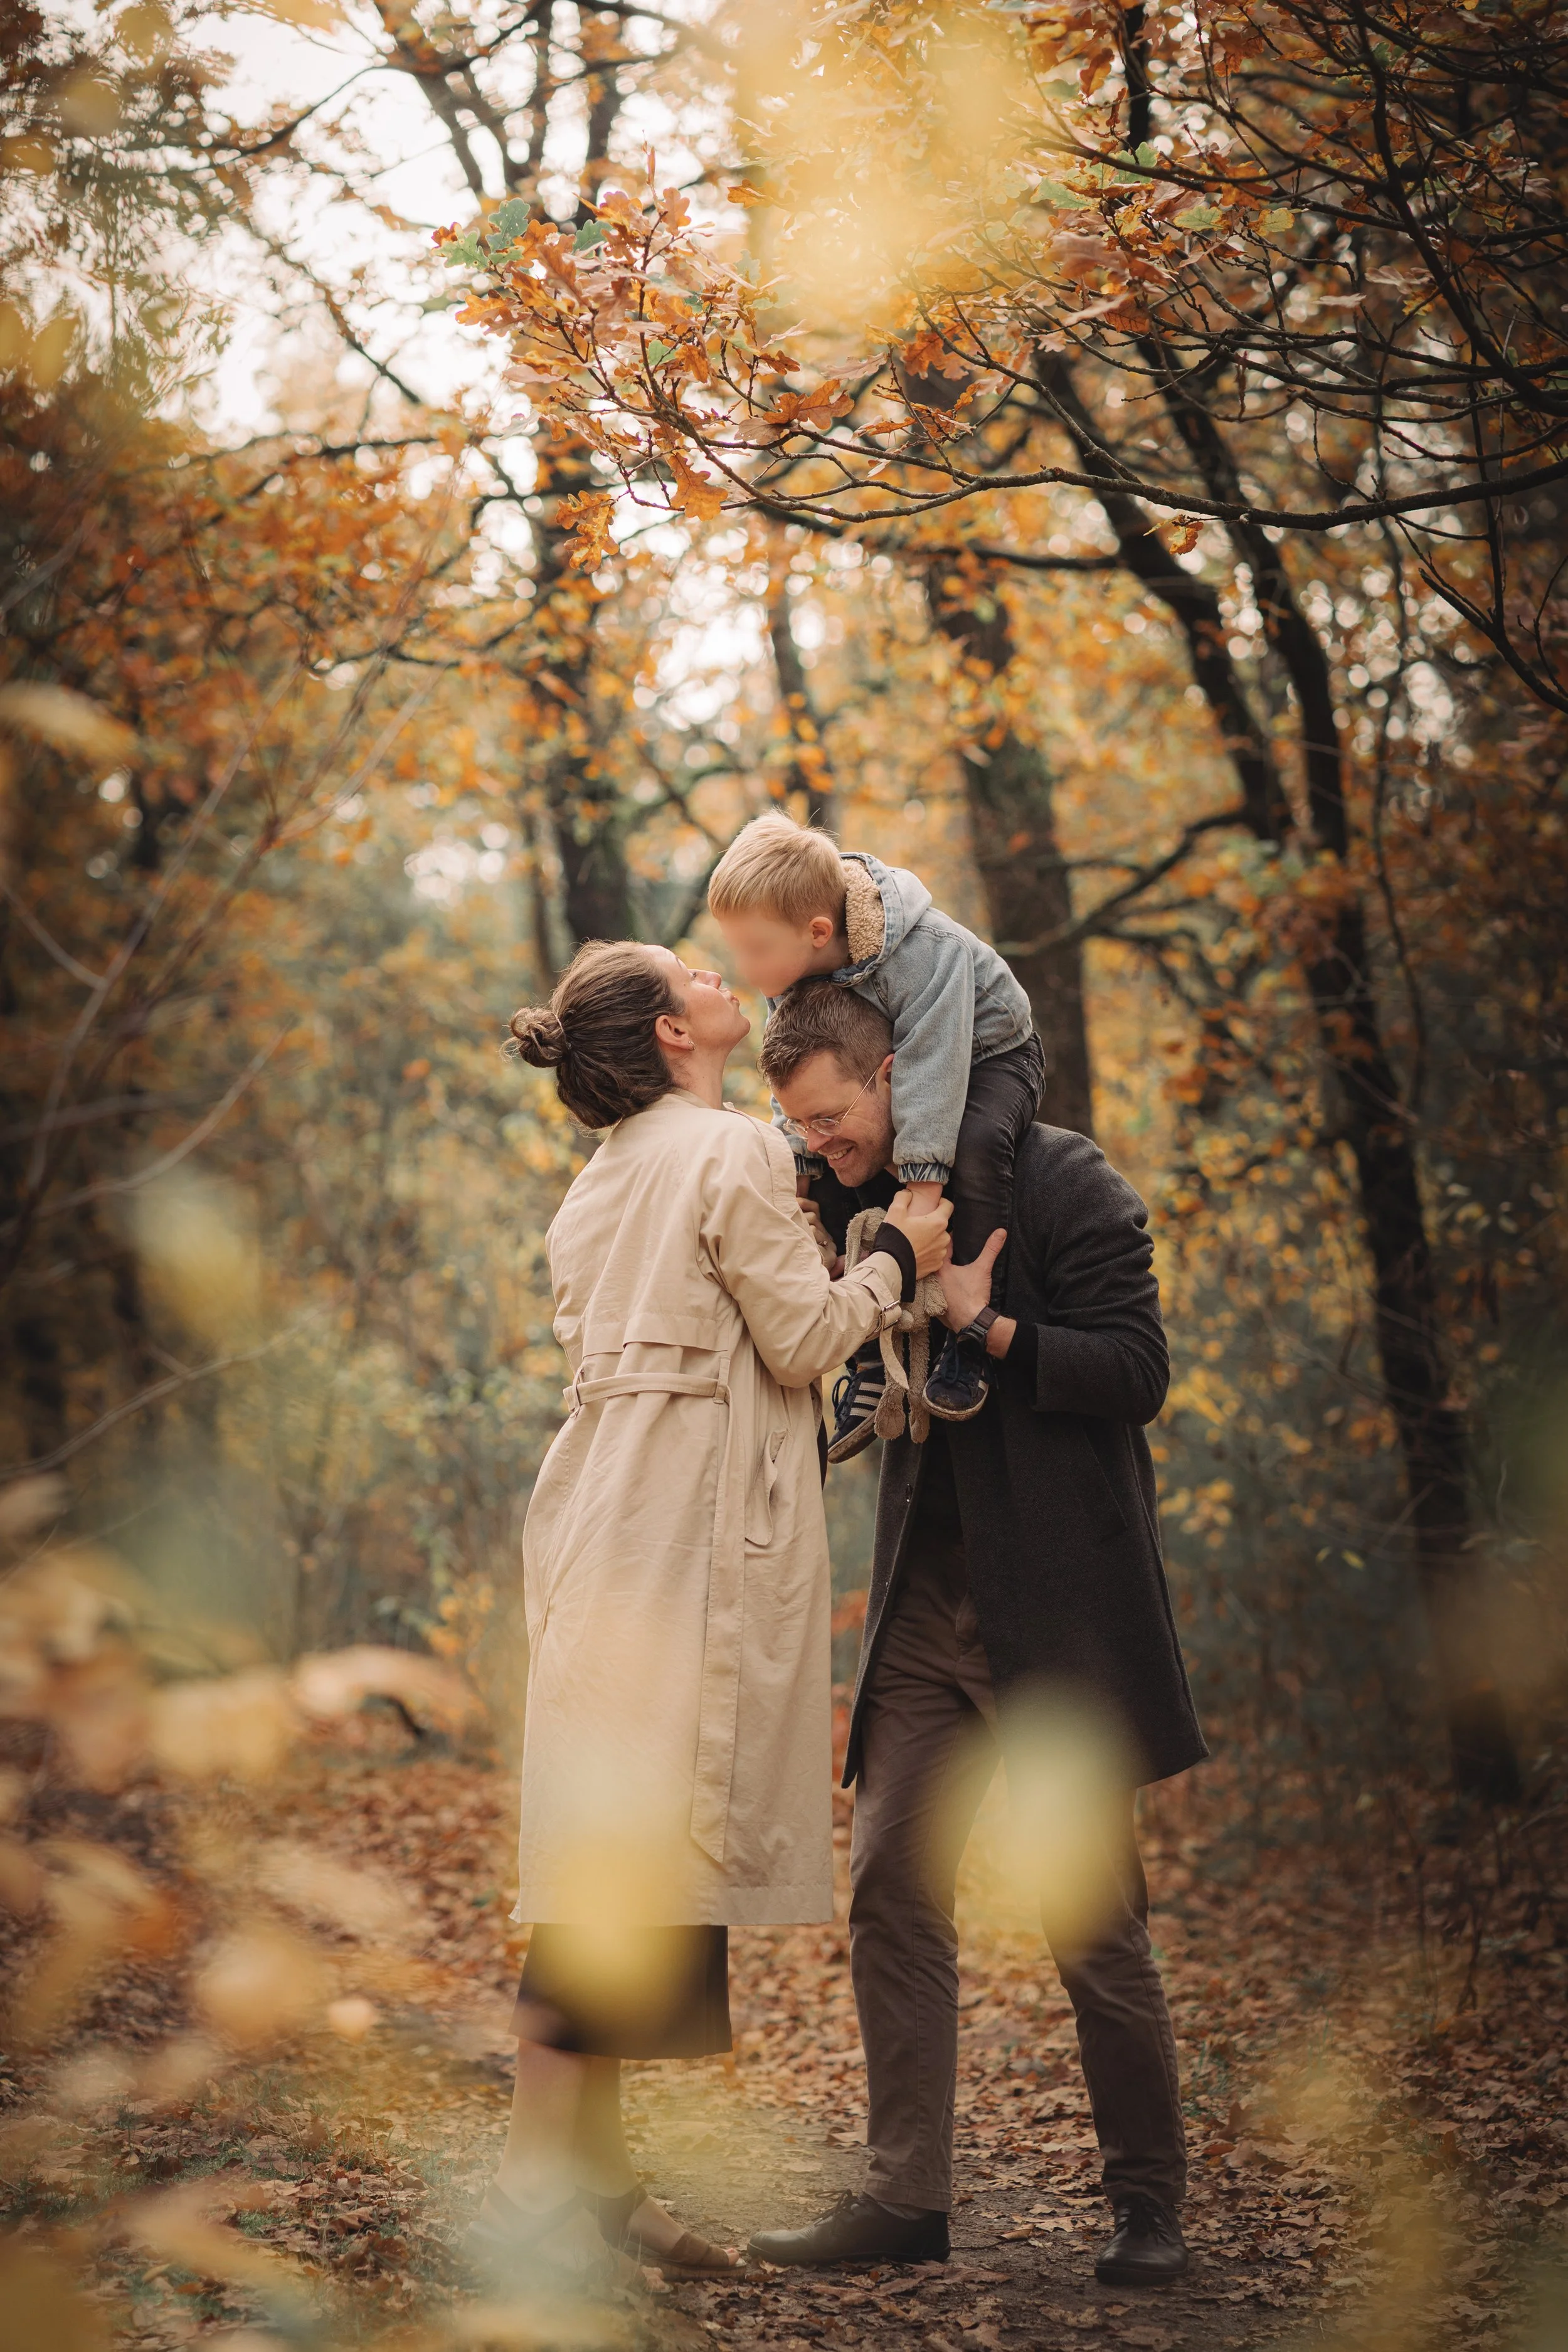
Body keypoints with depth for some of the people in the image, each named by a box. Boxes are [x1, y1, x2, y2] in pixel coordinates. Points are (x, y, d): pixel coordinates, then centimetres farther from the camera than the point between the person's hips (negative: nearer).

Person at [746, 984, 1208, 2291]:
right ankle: (907, 2198, 8)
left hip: (1057, 1607, -6)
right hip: (925, 1603, 6)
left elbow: (1137, 1372, -12)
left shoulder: (1061, 1181, -7)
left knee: (1095, 1922, 0)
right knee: (892, 1895, 1)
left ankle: (1150, 2205, 13)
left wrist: (984, 1326, -21)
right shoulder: (872, 1211, 12)